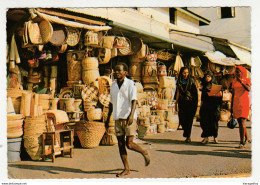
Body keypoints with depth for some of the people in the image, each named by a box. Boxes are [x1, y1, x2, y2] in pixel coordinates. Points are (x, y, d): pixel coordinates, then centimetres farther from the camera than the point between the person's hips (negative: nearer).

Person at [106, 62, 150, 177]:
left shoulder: (130, 84, -5)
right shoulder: (113, 85, 13)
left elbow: (134, 100, -16)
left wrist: (131, 114, -30)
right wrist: (108, 118, 22)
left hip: (129, 118, -6)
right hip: (118, 119, 6)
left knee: (129, 144, -9)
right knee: (120, 144, 4)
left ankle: (145, 153, 20)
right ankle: (126, 169, 13)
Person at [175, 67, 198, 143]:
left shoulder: (191, 80, 1)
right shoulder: (179, 81, 8)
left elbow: (195, 91, 0)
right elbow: (178, 92, 12)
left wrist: (196, 102, -7)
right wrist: (176, 102, 10)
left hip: (190, 102, -2)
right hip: (182, 102, 2)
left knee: (189, 119, -5)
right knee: (182, 118, 0)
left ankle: (188, 136, 2)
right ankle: (185, 130, 32)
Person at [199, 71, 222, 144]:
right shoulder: (204, 86, 14)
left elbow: (219, 95, 2)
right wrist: (201, 104, 9)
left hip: (214, 105, -2)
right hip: (206, 105, 2)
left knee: (214, 121, -1)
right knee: (205, 121, -4)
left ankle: (215, 137, 11)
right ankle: (206, 137, -1)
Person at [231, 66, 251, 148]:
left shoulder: (247, 80, 1)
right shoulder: (234, 81, 13)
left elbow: (248, 89, -20)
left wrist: (241, 82, -27)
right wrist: (232, 106, 17)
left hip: (244, 103, -5)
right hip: (236, 103, 5)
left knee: (242, 122, -12)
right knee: (240, 122, 11)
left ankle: (242, 142, -11)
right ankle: (247, 138, 31)